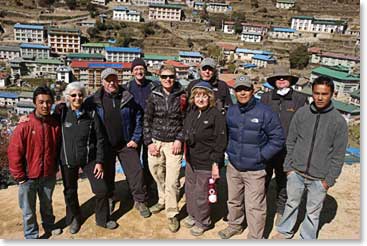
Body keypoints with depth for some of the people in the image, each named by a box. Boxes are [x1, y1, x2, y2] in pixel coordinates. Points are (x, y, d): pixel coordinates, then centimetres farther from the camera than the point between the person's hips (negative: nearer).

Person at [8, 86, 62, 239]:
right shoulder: (24, 126, -17)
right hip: (29, 177, -3)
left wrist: (55, 168, 8)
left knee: (47, 205, 24)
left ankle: (49, 226, 45)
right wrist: (19, 176, -11)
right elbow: (14, 153, -14)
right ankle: (31, 236, 31)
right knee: (28, 210, 12)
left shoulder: (55, 125, -5)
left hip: (48, 176, 3)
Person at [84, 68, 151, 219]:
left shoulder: (128, 97, -5)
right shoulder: (94, 100, -7)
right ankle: (109, 199, 38)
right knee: (107, 173, 15)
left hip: (126, 144, 0)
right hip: (105, 145, 0)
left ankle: (140, 201, 19)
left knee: (136, 171, 2)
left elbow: (138, 118, 2)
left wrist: (135, 138, -2)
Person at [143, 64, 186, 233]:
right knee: (157, 173, 13)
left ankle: (172, 214, 15)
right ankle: (163, 200, 40)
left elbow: (186, 121, 0)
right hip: (155, 141, 3)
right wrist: (149, 142, -1)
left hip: (174, 143, -2)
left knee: (172, 181, -3)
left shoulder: (181, 96, -2)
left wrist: (180, 140, -9)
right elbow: (147, 120, 5)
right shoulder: (154, 96, 3)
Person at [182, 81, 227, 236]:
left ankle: (203, 222, 30)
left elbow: (221, 142, -16)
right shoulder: (191, 114, 8)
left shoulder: (216, 115, -15)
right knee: (189, 190, 19)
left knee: (201, 194, 6)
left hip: (206, 164, -7)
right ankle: (193, 215, 43)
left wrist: (216, 163, -17)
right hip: (191, 161, 7)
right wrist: (187, 156, 15)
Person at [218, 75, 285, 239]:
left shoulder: (265, 112, -15)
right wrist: (229, 150, 7)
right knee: (234, 200, 22)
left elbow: (278, 138, -10)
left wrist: (261, 155, -13)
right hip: (233, 167, 5)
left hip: (255, 170, -5)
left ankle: (255, 238, 23)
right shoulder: (231, 111, 2)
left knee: (254, 207, 3)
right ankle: (234, 225, 46)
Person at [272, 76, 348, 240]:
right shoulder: (301, 113, -3)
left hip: (319, 178, -2)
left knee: (313, 212, 12)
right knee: (291, 203, 18)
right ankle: (285, 231, 39)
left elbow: (338, 154, -5)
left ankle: (307, 239, 32)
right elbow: (290, 142, 3)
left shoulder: (338, 121, -8)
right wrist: (288, 166, 1)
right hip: (296, 172, 2)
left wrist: (329, 179, -6)